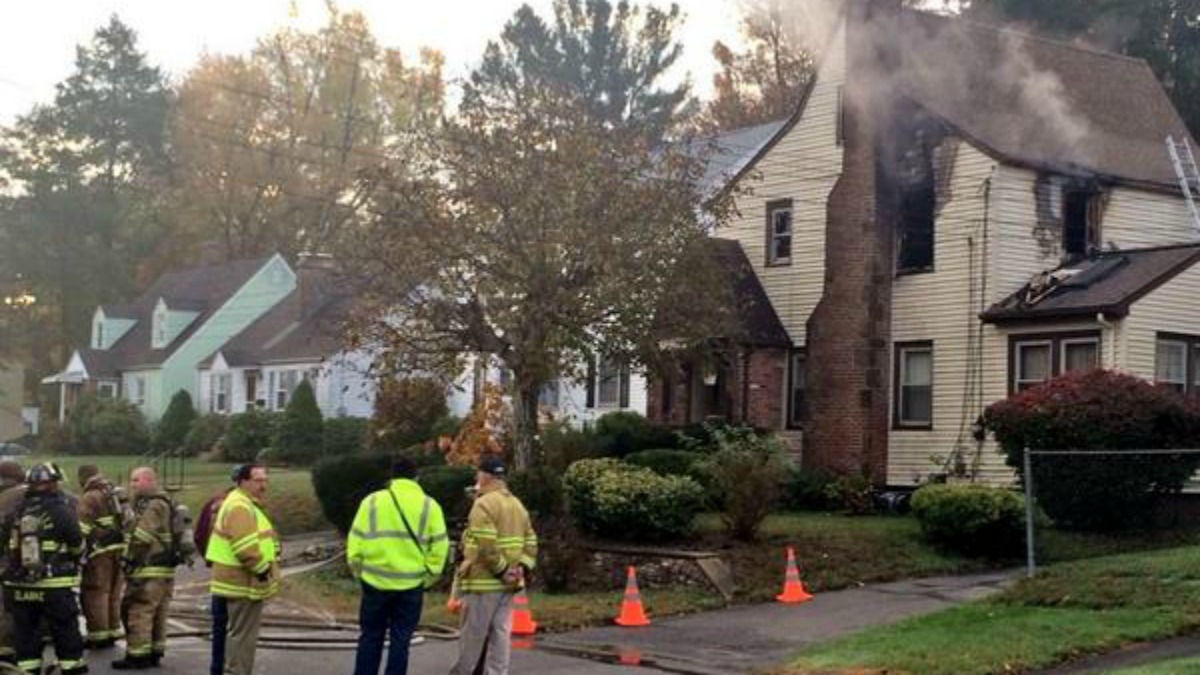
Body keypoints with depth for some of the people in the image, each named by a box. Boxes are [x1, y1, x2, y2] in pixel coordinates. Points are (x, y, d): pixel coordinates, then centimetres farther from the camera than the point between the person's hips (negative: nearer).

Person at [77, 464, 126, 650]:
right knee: (113, 593, 16)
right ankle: (113, 632, 22)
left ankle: (98, 636, 0)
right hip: (120, 549, 8)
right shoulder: (116, 495, 18)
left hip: (100, 551, -8)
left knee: (95, 594, 0)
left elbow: (82, 529, -15)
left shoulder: (88, 499, -7)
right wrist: (127, 547, 22)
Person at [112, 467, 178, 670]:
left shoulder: (155, 506, -16)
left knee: (138, 611, -6)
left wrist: (129, 558, -12)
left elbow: (142, 538, -20)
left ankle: (137, 655, -3)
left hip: (150, 571, -10)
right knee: (157, 614, 15)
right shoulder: (164, 503, 18)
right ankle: (155, 652, 21)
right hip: (165, 570, 10)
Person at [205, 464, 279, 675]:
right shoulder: (240, 507, -19)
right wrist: (263, 569, -18)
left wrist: (263, 568, 14)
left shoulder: (247, 505, 17)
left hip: (240, 581, 11)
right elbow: (246, 548, -28)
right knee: (244, 634, -6)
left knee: (238, 631, 19)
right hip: (244, 581, -11)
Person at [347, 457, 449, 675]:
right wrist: (431, 573, 6)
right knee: (401, 639, 6)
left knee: (371, 637, 12)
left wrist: (356, 567, 10)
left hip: (375, 582, 1)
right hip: (411, 584, -1)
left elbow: (356, 538, 1)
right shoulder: (429, 506, 1)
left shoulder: (372, 501, 2)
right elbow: (439, 544, -2)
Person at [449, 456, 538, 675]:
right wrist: (521, 568, 4)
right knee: (500, 634, 7)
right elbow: (531, 543, 14)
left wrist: (501, 570, -14)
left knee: (472, 635, 1)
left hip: (483, 582, -8)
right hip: (508, 584, 8)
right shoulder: (517, 505, 15)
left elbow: (485, 547, -22)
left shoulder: (484, 504, -12)